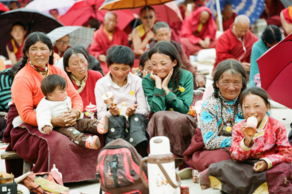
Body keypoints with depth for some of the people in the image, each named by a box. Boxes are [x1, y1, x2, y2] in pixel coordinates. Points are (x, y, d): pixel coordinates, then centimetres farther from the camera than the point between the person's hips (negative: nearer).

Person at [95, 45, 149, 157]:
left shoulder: (137, 82, 10)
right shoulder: (101, 84, 7)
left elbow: (144, 110, 5)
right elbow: (101, 114, -1)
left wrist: (134, 111, -19)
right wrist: (110, 113, -24)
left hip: (135, 119, 1)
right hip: (113, 123, -1)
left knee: (137, 118, -34)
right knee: (116, 120, -35)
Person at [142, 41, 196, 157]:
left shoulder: (186, 76, -1)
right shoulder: (148, 80, -2)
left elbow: (184, 109, -11)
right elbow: (157, 110, -16)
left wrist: (165, 87, -12)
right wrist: (158, 83, -14)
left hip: (183, 124, 0)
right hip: (158, 125, 0)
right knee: (160, 117, -34)